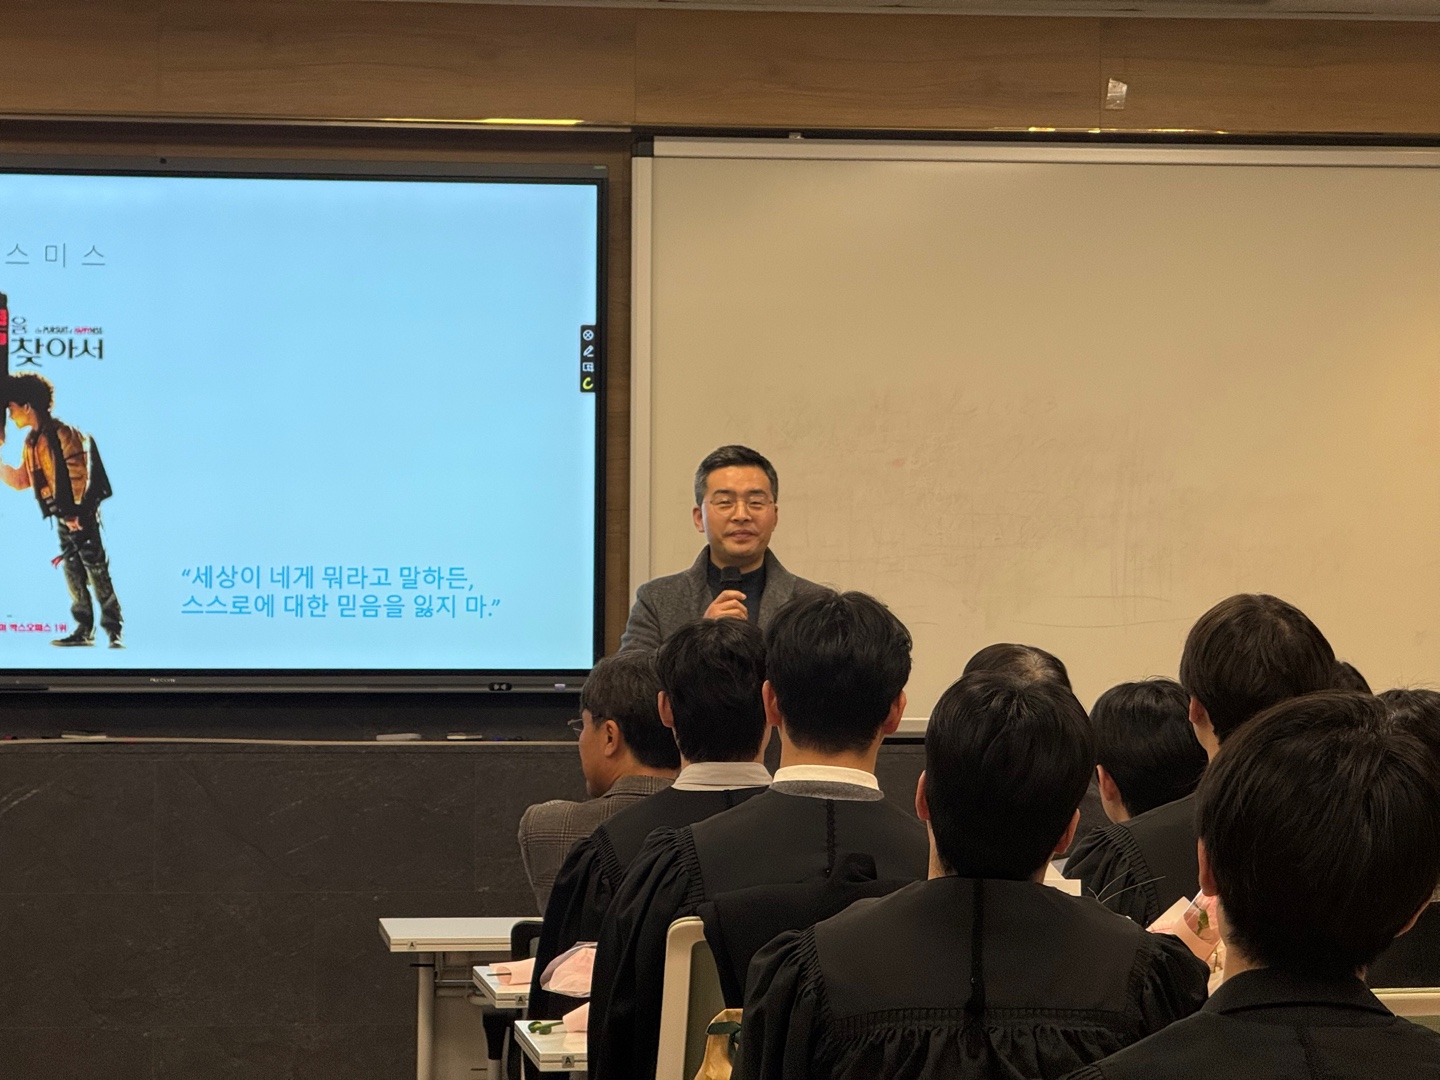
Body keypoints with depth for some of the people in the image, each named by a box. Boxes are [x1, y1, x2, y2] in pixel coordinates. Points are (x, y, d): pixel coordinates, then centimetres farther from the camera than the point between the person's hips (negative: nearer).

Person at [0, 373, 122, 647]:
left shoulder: (62, 434, -13)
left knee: (97, 571, -9)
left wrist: (78, 514, -19)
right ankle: (84, 630, 11)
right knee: (73, 574, 7)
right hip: (63, 518, 8)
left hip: (82, 515, -8)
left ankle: (113, 630, -9)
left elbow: (79, 474, -18)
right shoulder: (32, 443, 12)